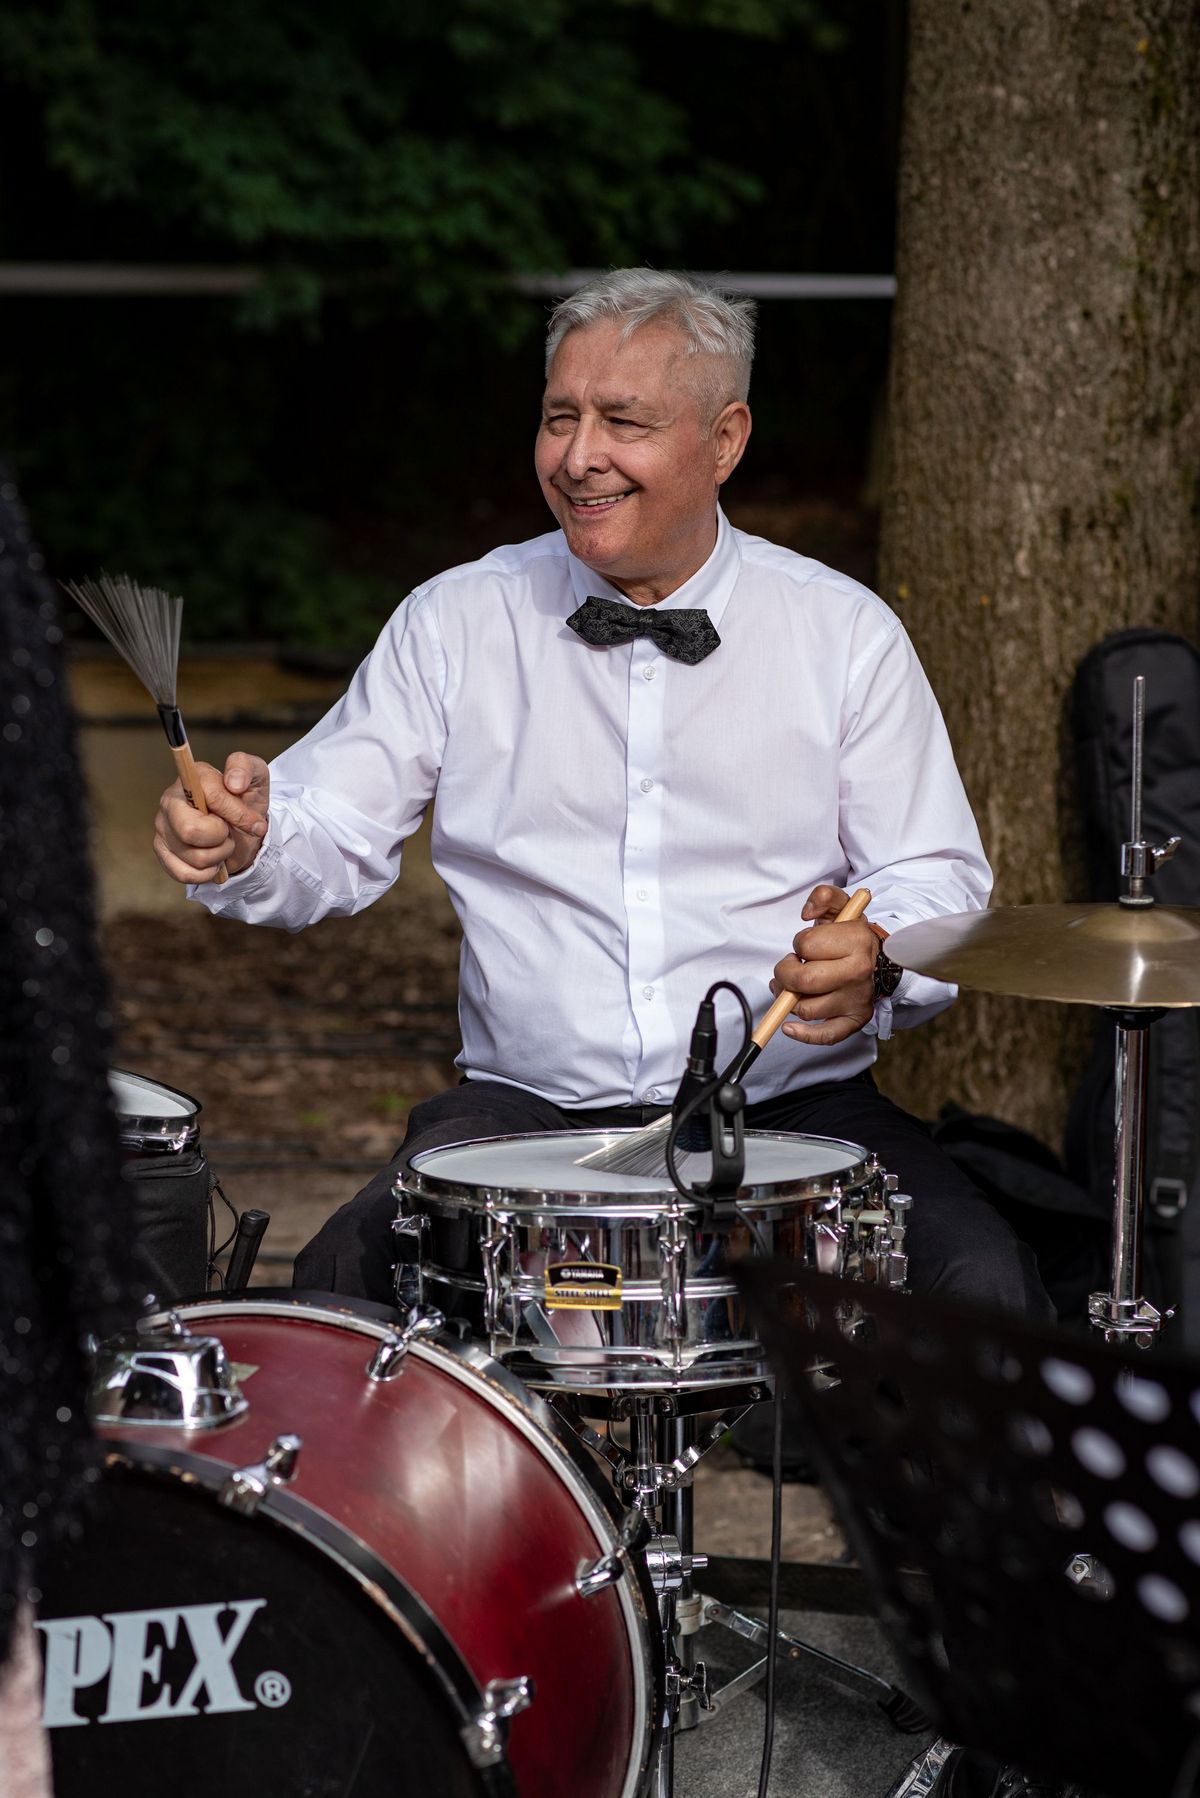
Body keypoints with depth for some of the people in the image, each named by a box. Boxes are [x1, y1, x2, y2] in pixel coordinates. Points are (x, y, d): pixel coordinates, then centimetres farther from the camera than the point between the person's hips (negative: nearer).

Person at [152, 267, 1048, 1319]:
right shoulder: (456, 622, 6)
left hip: (793, 1108, 0)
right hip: (527, 1106, 1)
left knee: (984, 1290, -27)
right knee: (343, 1278, -27)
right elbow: (331, 839, 5)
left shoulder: (844, 633, 4)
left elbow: (941, 885, 4)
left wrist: (873, 964, -19)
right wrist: (243, 841, -18)